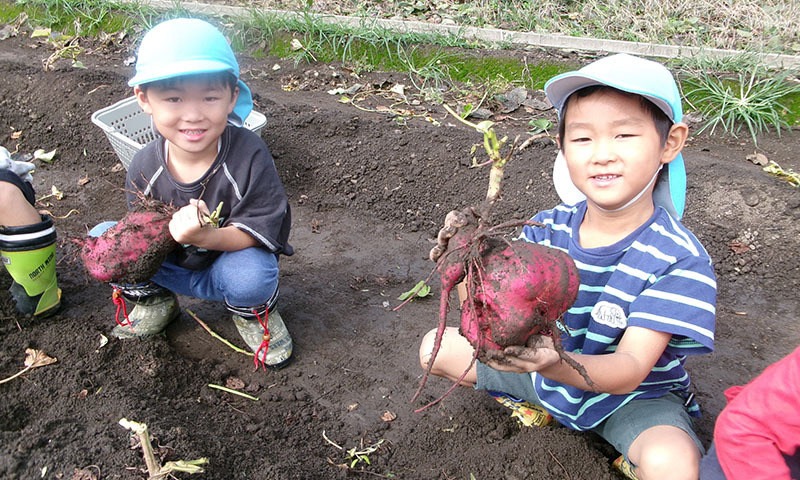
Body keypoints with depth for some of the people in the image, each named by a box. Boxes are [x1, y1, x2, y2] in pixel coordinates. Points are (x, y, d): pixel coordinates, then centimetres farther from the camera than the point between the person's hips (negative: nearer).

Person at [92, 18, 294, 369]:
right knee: (100, 239, -14)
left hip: (230, 258, -3)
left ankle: (253, 313, 1)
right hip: (174, 267, 4)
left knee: (248, 273, -38)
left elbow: (260, 231, -26)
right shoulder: (145, 165, -14)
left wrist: (206, 237, -45)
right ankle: (154, 300, 13)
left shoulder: (249, 155, -26)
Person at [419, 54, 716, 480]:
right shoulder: (548, 228, -14)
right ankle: (535, 401, 13)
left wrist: (555, 363, -52)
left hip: (633, 396, -4)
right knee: (437, 348, -1)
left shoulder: (680, 260, -26)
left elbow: (629, 371, -31)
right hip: (547, 373, 4)